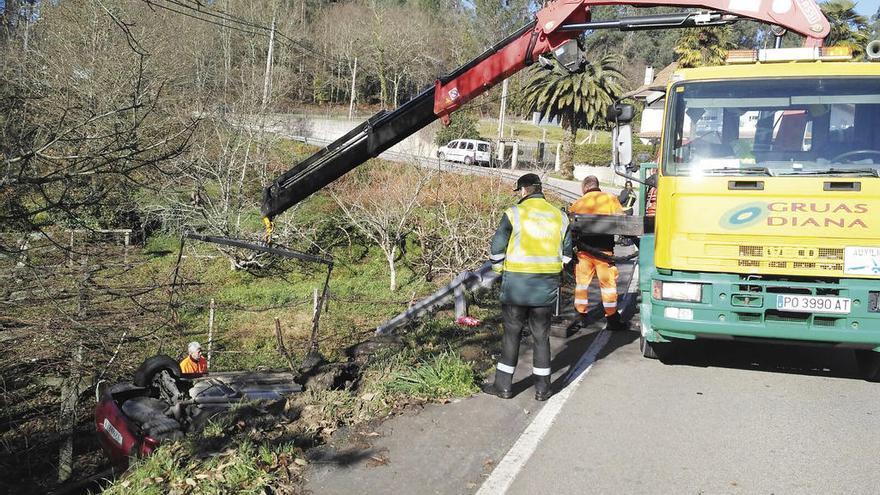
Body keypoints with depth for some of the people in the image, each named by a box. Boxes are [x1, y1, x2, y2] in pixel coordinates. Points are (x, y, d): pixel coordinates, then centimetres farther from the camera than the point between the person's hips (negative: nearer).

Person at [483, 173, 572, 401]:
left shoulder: (514, 213, -8)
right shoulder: (559, 216, 6)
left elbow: (497, 248, -7)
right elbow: (566, 254, 11)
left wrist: (501, 270, 9)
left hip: (517, 282, -3)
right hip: (547, 287, 3)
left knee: (511, 333, 8)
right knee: (541, 335, 12)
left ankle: (504, 385, 15)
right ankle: (542, 388, 17)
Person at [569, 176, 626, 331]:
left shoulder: (578, 203, 6)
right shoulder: (610, 199, 0)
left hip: (583, 248, 2)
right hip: (604, 249, -2)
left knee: (581, 282, 13)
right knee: (608, 283, 6)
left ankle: (582, 317, 18)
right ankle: (612, 320, 12)